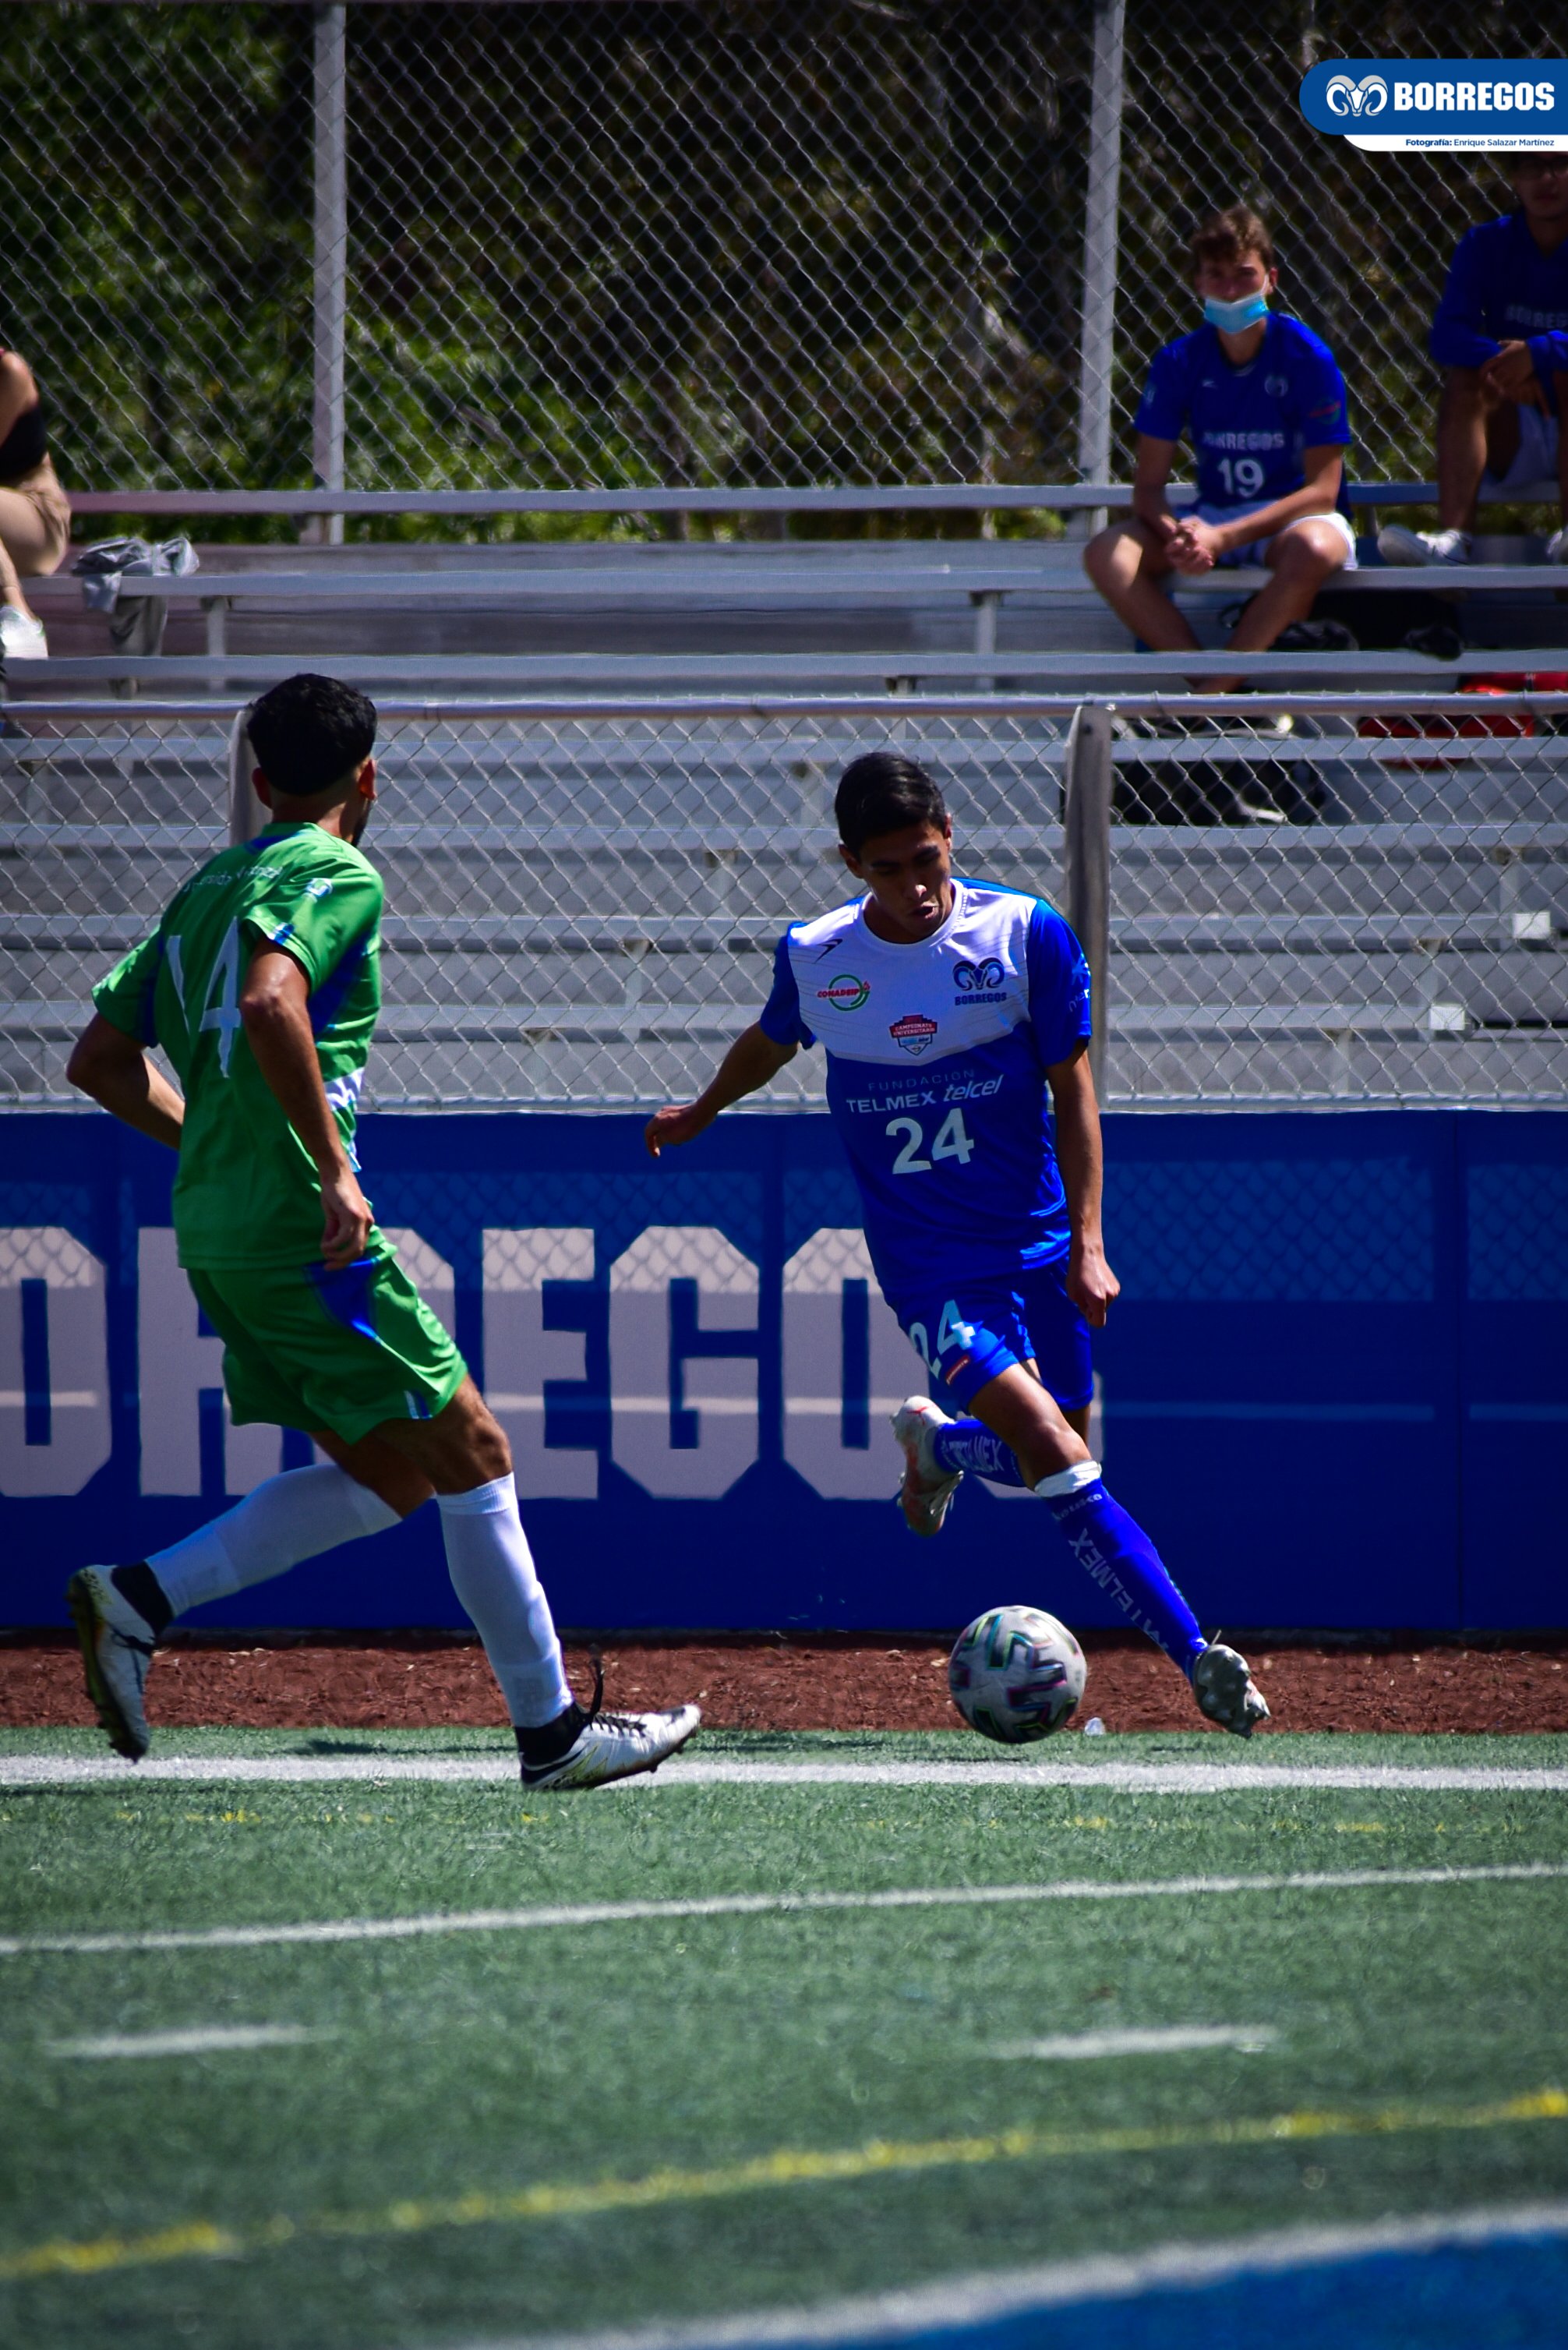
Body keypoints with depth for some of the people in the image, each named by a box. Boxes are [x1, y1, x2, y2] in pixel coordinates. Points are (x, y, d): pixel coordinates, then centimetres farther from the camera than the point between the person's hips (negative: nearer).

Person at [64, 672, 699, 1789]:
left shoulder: (206, 891, 19)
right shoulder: (338, 878, -8)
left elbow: (101, 1058, 20)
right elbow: (270, 1003, -27)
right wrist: (333, 1169, -23)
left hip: (215, 1230, 9)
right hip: (298, 1230, -9)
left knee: (390, 1474, 13)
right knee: (471, 1454, 0)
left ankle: (138, 1598, 4)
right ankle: (552, 1728, 2)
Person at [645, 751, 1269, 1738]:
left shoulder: (1026, 934, -9)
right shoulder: (815, 957, -5)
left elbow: (1072, 1089, -3)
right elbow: (772, 1041, 19)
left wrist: (1087, 1243, -9)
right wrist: (703, 1111, 37)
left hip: (1038, 1241, 2)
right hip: (931, 1265, -2)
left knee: (1058, 1452, 8)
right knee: (1053, 1457, -19)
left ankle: (937, 1441, 42)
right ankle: (1194, 1652, -18)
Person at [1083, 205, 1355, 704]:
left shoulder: (1306, 358, -12)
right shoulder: (1180, 362, -3)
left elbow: (1322, 490, -15)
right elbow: (1148, 485, -1)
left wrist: (1225, 537, -26)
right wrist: (1175, 535, -26)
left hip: (1294, 515, -3)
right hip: (1212, 517, 3)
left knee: (1314, 547, -40)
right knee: (1107, 554, -23)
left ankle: (1212, 694, -29)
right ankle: (1213, 689, -31)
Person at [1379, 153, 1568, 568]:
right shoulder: (1486, 245, 3)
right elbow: (1447, 338, -12)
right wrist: (1502, 365, -32)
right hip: (1513, 441, 2)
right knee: (1464, 378, -25)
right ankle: (1453, 538, -42)